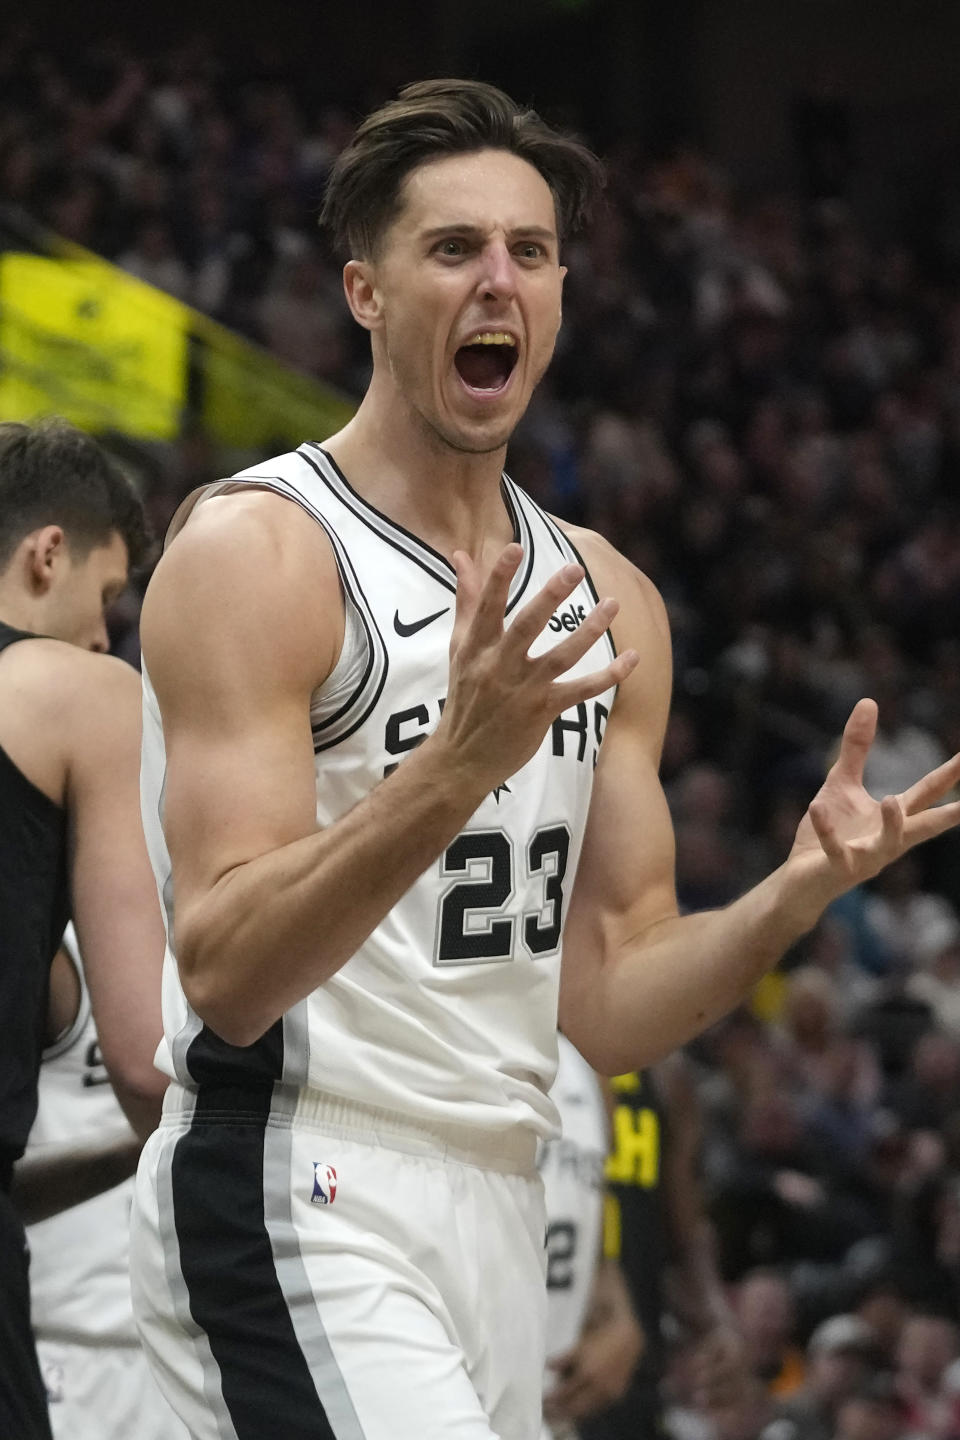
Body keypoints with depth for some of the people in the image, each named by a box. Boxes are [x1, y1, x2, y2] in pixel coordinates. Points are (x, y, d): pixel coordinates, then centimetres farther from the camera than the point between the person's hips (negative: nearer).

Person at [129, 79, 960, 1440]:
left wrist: (798, 890, -5)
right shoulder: (256, 550, -10)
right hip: (297, 1208, -7)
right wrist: (454, 768, -30)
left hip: (499, 1213, 7)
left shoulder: (605, 600, 11)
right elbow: (223, 974, -19)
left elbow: (607, 1006, 12)